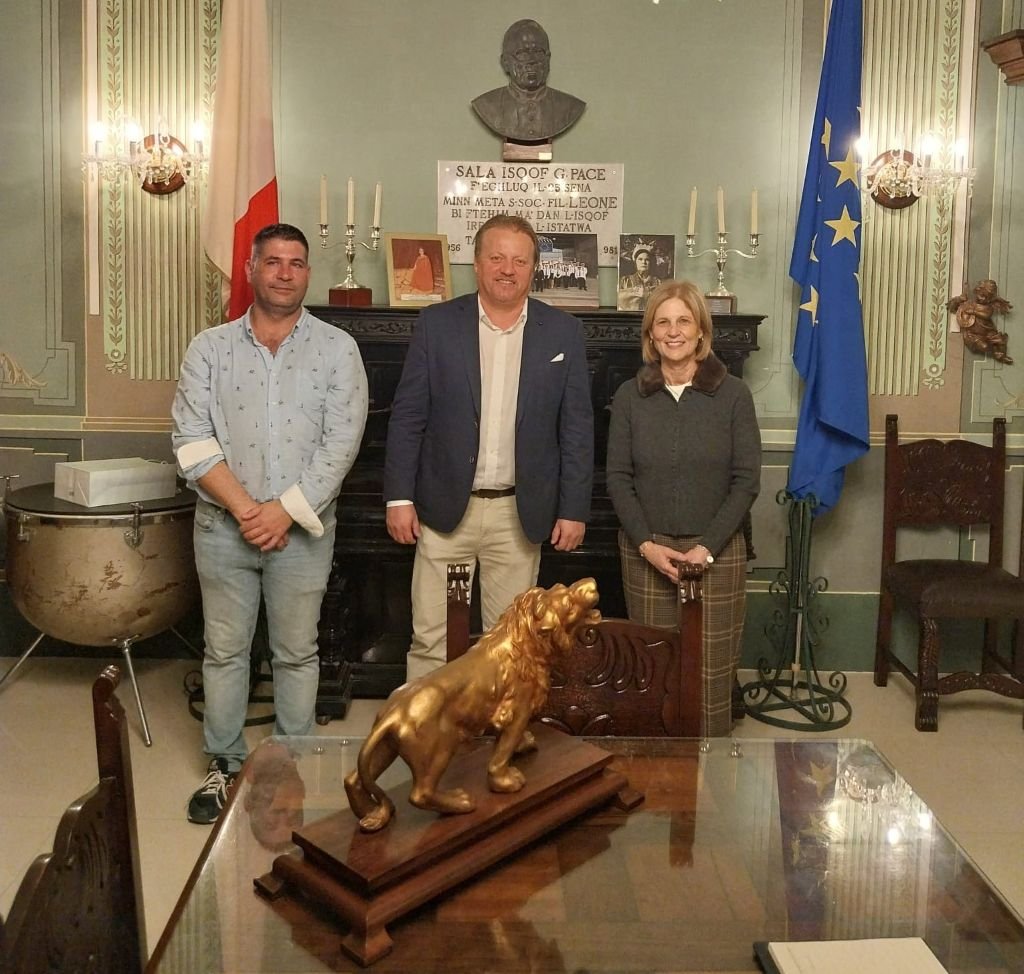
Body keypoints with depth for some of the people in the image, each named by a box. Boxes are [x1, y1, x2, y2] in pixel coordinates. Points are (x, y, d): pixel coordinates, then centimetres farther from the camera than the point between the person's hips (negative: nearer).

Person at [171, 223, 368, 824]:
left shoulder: (337, 350, -1)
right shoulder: (210, 348, 3)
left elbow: (340, 444, -8)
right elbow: (193, 440, -4)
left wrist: (284, 512, -13)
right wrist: (245, 509, -12)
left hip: (303, 527, -1)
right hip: (224, 525, 1)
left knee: (297, 653, 10)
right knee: (224, 651, 11)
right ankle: (225, 766, 26)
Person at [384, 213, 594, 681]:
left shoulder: (564, 332, 1)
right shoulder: (436, 324, -1)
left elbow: (577, 427, 2)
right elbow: (407, 417, 0)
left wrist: (574, 509, -2)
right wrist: (400, 498, -6)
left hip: (521, 514, 1)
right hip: (445, 509, 0)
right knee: (431, 638, 4)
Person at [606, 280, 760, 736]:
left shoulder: (733, 394, -2)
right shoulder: (629, 396, 2)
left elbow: (746, 480, -4)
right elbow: (618, 478, 2)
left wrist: (706, 547, -12)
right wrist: (647, 545, -10)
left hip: (716, 552, -1)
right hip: (646, 552, 1)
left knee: (711, 668, 2)